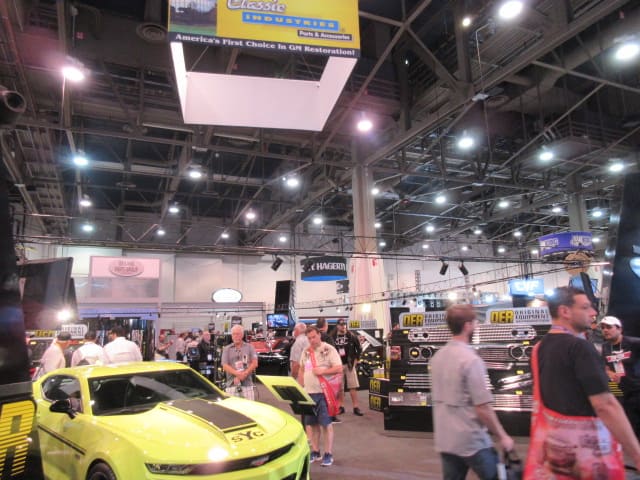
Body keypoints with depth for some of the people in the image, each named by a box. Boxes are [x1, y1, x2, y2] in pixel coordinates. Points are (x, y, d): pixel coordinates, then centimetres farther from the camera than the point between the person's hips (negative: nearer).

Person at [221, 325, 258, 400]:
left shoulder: (249, 347, 9)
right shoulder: (226, 349, 9)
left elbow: (254, 363, 1)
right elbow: (225, 366, -1)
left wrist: (244, 374, -13)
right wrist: (237, 373, -15)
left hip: (247, 384, 0)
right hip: (231, 385, 0)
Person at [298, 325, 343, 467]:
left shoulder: (329, 349, -7)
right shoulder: (306, 352, 11)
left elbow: (339, 369, -13)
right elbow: (301, 370, 18)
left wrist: (322, 371, -20)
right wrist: (300, 388, 10)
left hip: (324, 392, -5)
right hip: (308, 392, 5)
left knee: (326, 423, 0)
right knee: (312, 424, 11)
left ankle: (328, 454, 11)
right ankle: (315, 452, 24)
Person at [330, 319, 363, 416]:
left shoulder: (351, 336, -3)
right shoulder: (332, 337, -3)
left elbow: (359, 348, 5)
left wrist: (356, 360, 1)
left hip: (349, 364, -1)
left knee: (353, 386, -1)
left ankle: (356, 407, 5)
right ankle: (341, 406, 19)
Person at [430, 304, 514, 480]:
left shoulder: (438, 356, 4)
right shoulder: (471, 359, -20)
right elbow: (482, 408, -20)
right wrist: (502, 436, -6)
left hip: (444, 439, 7)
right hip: (471, 440, -6)